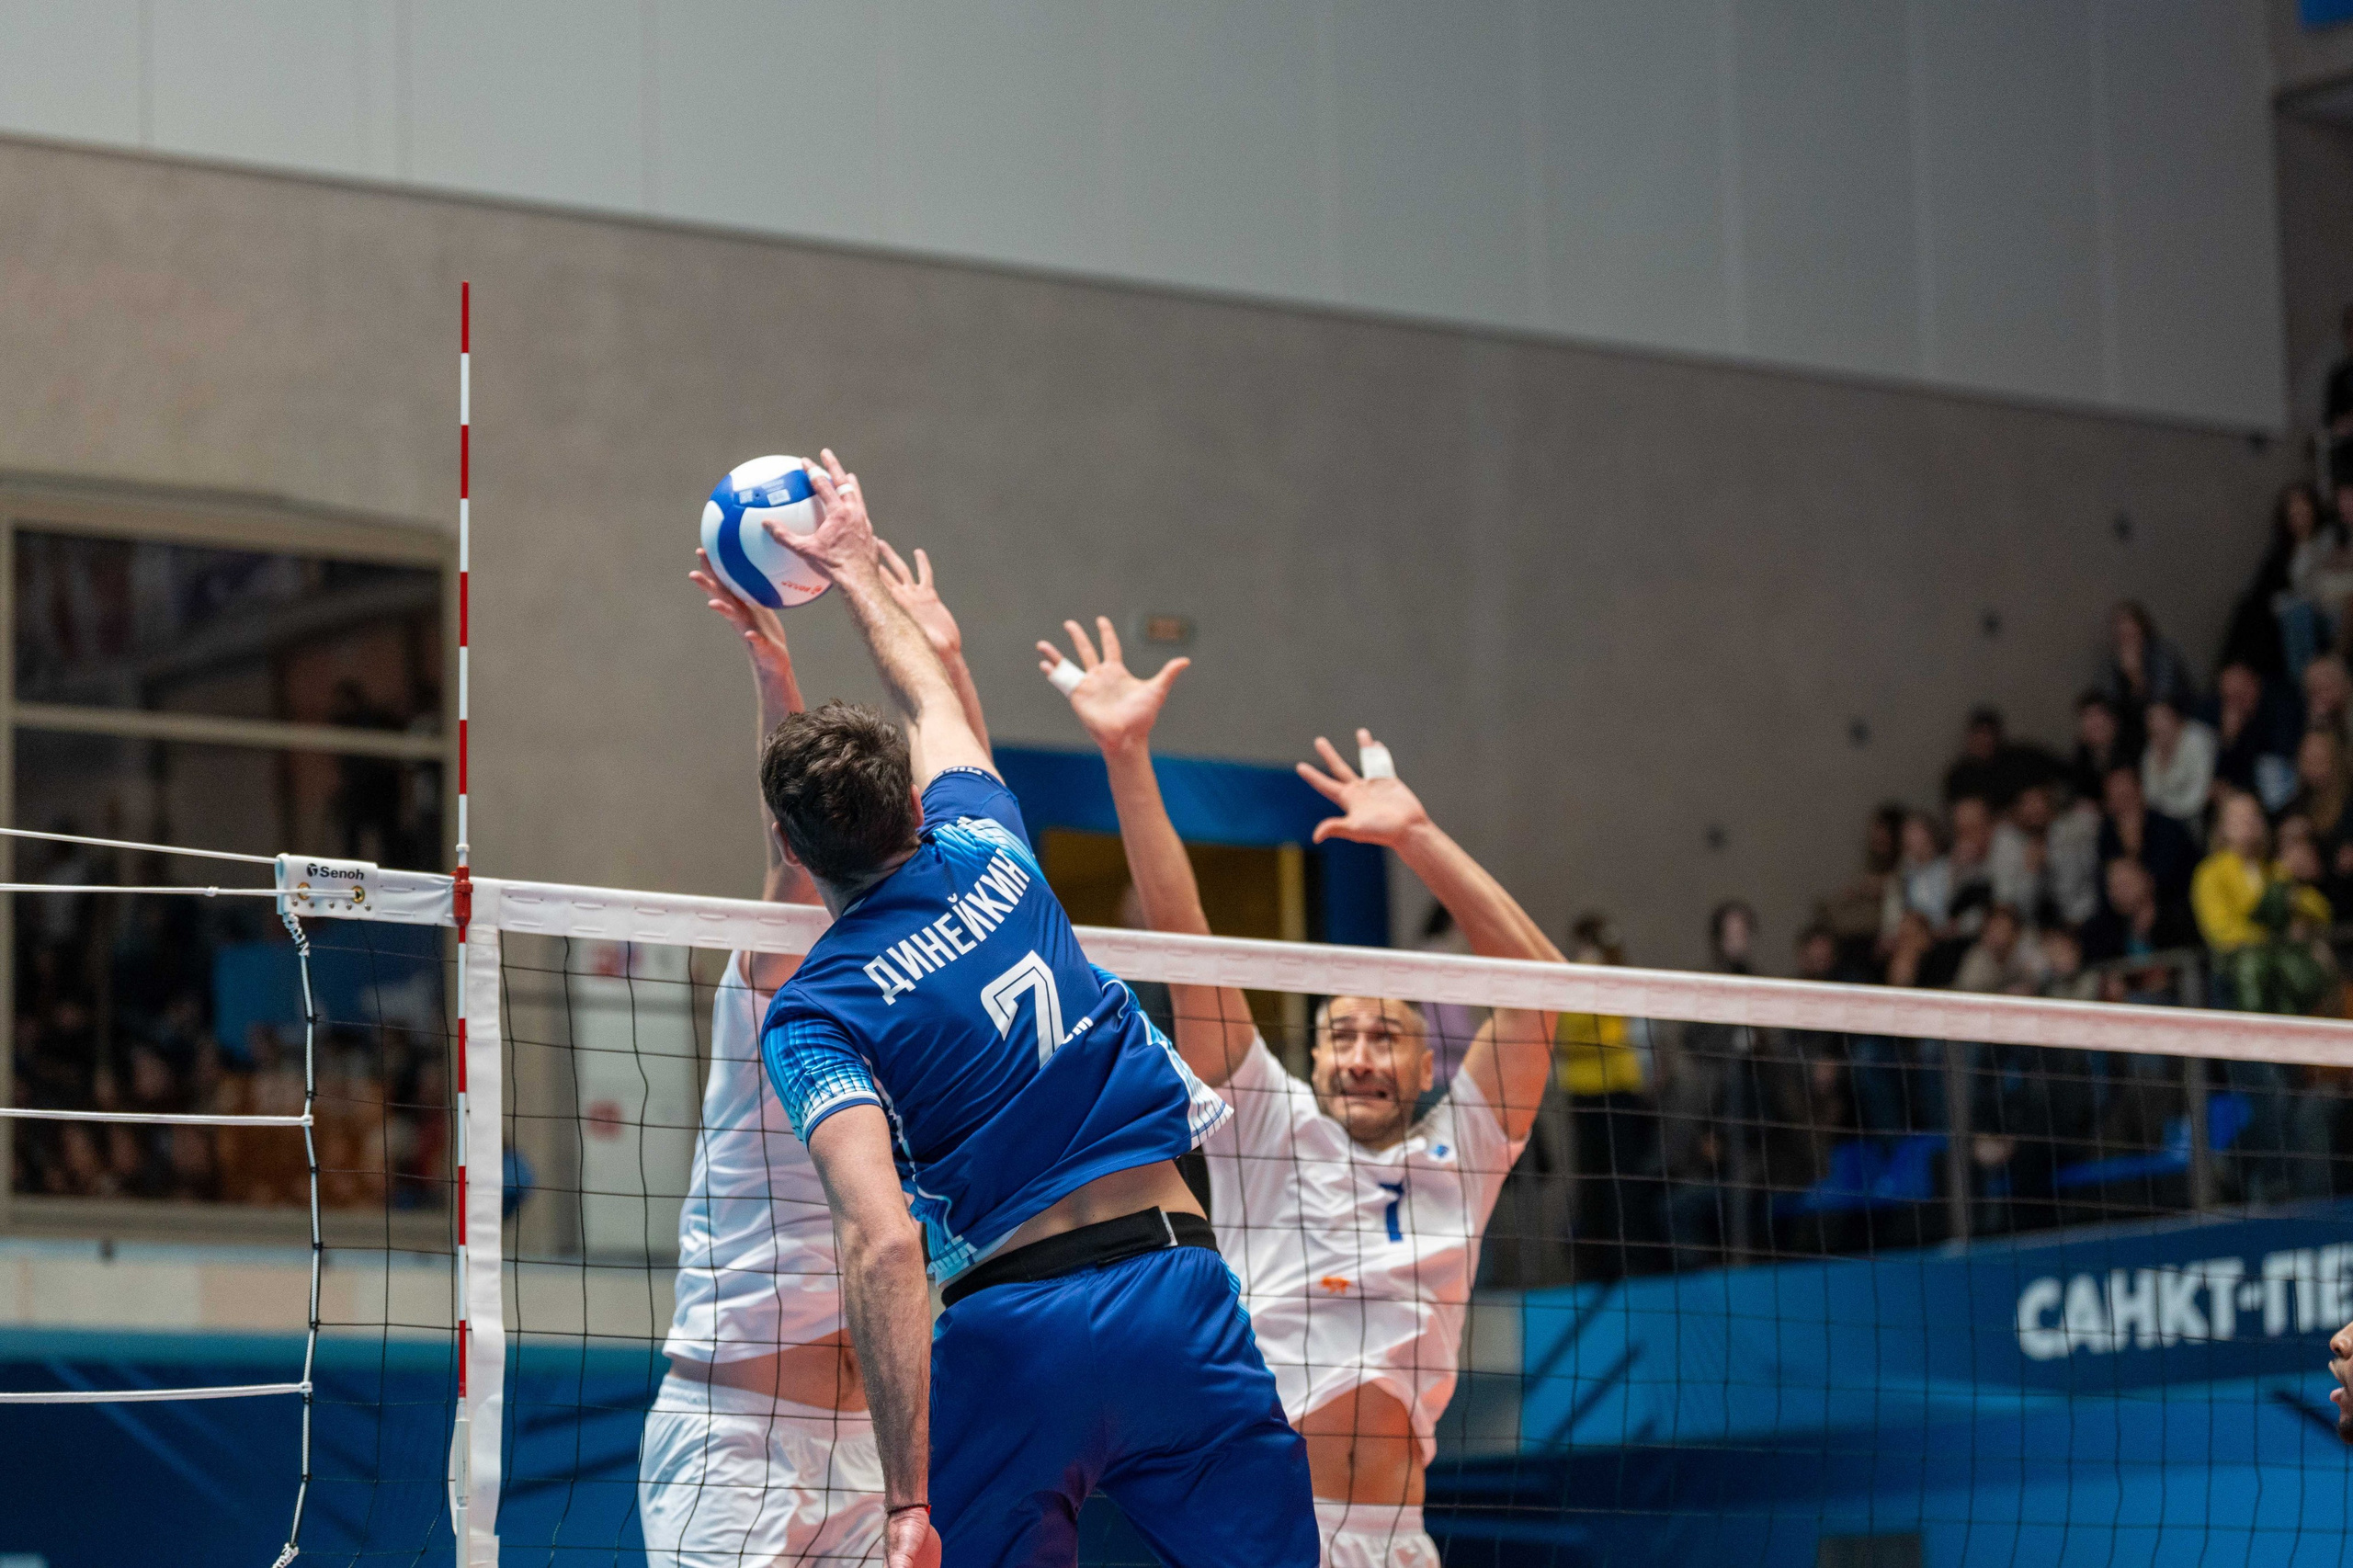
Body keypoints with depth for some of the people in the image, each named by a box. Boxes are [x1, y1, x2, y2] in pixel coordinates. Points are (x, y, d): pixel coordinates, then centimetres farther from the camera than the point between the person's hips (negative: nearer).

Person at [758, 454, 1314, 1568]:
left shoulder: (814, 1015, -4)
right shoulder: (986, 852, 9)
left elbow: (882, 1242, -18)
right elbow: (934, 700, 33)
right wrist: (857, 569, 49)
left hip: (1012, 1329, -3)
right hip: (1180, 1287, 3)